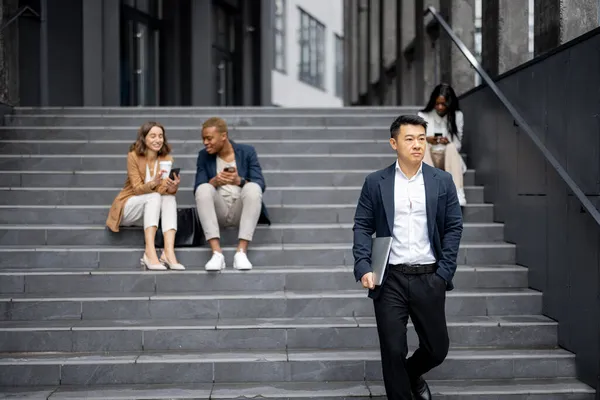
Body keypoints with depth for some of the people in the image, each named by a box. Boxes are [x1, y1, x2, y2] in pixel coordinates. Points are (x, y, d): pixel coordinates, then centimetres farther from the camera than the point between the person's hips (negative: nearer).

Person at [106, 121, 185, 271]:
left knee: (170, 198, -28)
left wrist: (172, 187, -37)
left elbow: (166, 189, -13)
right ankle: (149, 251, -46)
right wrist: (154, 183, -38)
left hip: (150, 211, 3)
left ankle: (169, 251, -45)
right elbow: (137, 188, -18)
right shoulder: (133, 156, -10)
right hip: (128, 208, -3)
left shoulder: (167, 159, -2)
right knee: (154, 196, -32)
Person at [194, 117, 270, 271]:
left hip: (240, 212, -1)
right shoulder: (204, 156, 9)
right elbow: (197, 190, 1)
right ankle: (216, 252, -36)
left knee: (253, 187, -30)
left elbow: (260, 185, -4)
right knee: (203, 189, -27)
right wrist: (214, 181, -19)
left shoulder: (247, 152, 5)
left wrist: (239, 181, -23)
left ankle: (241, 251, -34)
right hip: (217, 214, 1)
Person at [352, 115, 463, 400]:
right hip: (389, 279, -1)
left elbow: (453, 227, 4)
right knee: (393, 351, 0)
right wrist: (363, 267, -12)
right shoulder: (375, 182, 1)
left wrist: (445, 272, -4)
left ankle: (412, 374, 43)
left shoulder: (442, 181, 4)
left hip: (429, 279, 2)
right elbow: (362, 226, 2)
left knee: (437, 348, 10)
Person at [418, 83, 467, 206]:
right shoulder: (422, 116, 3)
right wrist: (426, 140, -19)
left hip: (448, 158, 0)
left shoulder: (457, 116, 5)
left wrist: (448, 142, -20)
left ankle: (458, 193, -49)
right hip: (427, 157, 0)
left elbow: (458, 145, 3)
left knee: (451, 147, -33)